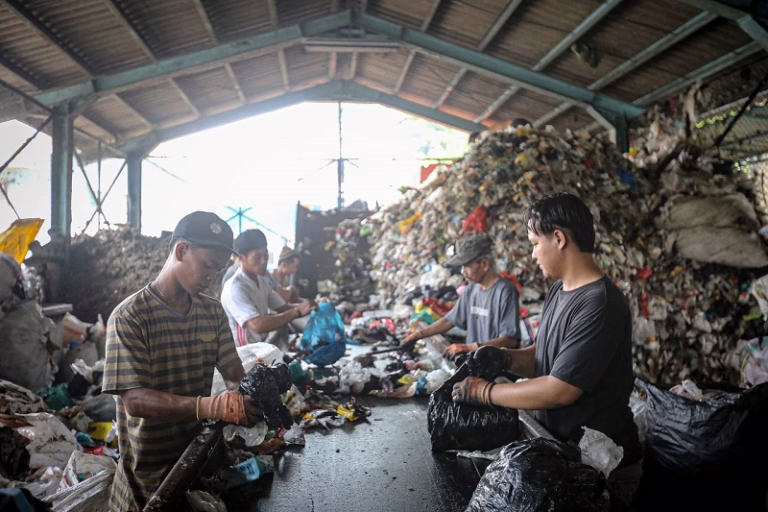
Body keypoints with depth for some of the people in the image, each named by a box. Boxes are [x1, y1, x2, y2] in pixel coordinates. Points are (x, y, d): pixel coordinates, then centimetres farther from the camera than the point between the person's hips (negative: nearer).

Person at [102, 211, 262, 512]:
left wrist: (254, 395, -24)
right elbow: (135, 400, -26)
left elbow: (235, 376, -1)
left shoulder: (213, 312, 0)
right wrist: (212, 407, -39)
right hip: (150, 470, -5)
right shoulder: (129, 318, -18)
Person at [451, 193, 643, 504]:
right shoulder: (559, 290, 3)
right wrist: (506, 359, -8)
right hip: (560, 448, 8)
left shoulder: (600, 305, -27)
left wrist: (483, 391, -21)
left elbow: (559, 391, -28)